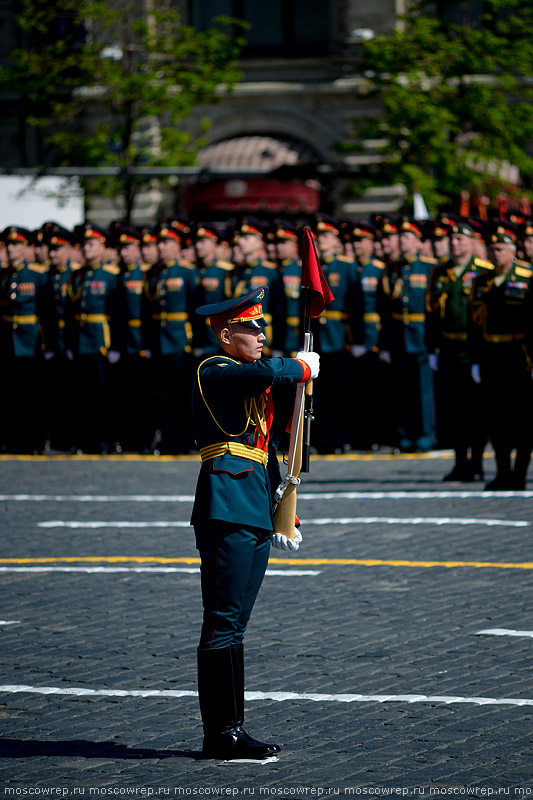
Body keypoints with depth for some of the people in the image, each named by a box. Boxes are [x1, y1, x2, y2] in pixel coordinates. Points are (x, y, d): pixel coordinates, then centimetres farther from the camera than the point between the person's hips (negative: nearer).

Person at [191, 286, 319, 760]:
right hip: (227, 508, -9)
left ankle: (230, 731, 14)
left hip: (256, 517, 9)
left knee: (234, 624, 11)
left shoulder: (253, 386, 21)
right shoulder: (214, 374, -8)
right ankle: (222, 735, -7)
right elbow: (265, 373, -29)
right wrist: (304, 368, -9)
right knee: (223, 622, -8)